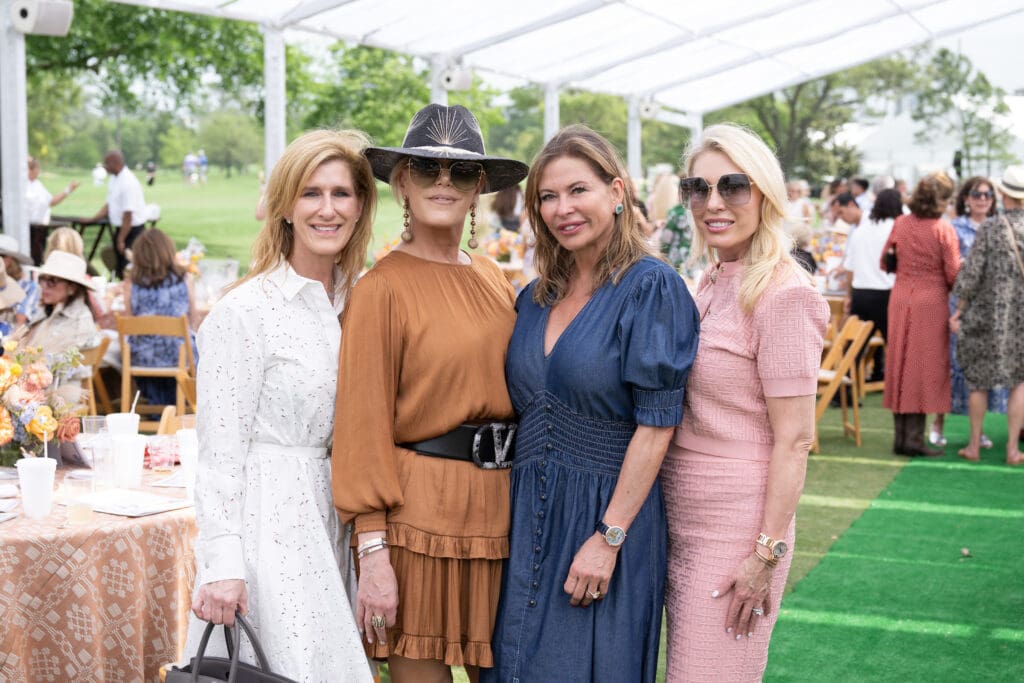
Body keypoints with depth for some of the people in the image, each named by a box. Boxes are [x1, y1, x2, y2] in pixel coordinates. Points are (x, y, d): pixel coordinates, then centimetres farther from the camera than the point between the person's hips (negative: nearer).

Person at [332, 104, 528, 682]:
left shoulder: (496, 281, 9)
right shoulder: (384, 288, -9)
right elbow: (363, 424, -11)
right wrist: (373, 552, -14)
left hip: (500, 505, 6)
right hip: (421, 510, -6)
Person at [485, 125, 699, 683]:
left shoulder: (649, 286, -10)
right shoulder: (536, 298, 9)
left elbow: (656, 423, -15)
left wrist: (609, 537, -19)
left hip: (606, 514, -6)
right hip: (530, 514, 6)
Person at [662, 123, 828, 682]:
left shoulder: (783, 295, -15)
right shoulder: (711, 284, 10)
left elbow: (794, 440, -17)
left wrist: (767, 554, -18)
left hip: (735, 526, -8)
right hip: (681, 520, 8)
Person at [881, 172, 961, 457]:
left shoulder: (900, 223, 1)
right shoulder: (943, 229, -12)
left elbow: (884, 262, 9)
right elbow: (953, 274, -11)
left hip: (901, 297, 4)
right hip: (932, 300, -4)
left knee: (899, 363, 11)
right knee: (925, 366, 3)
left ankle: (900, 435, 14)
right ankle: (914, 437, 2)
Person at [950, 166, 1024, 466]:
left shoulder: (991, 227, -10)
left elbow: (971, 272, -9)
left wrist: (959, 309, 0)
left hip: (989, 312, -1)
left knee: (978, 379, 11)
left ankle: (974, 445, 17)